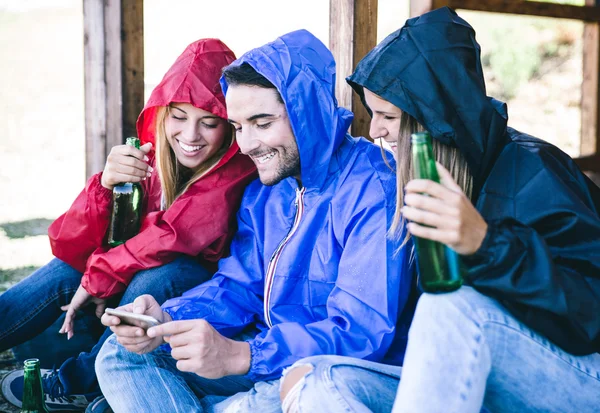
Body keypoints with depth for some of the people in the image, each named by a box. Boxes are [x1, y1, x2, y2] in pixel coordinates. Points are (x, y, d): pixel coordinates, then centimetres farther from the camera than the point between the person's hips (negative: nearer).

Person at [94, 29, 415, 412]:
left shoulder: (374, 192, -19)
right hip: (265, 363, 7)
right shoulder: (264, 193, 9)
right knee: (123, 355, 0)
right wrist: (166, 322, -14)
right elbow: (237, 287, 8)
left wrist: (238, 356, -37)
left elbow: (362, 333, -25)